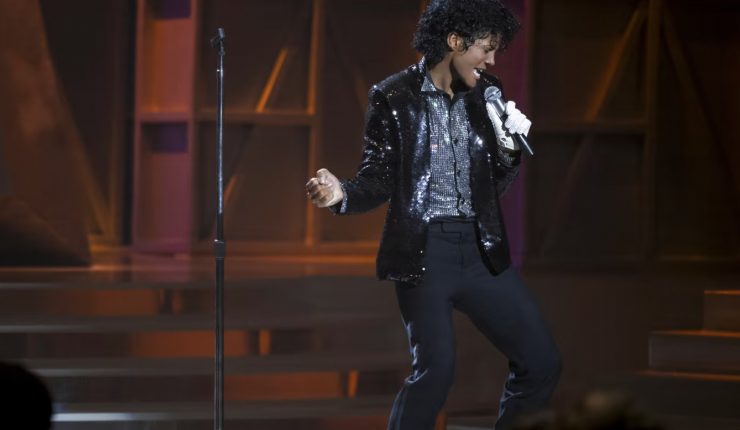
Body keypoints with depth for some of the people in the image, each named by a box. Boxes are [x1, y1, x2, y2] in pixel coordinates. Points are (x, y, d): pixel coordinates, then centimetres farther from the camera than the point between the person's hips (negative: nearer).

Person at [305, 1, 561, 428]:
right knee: (436, 366, -20)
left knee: (542, 361, 3)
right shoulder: (394, 98, -4)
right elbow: (378, 184, -2)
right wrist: (341, 194, -22)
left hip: (482, 249, 5)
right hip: (423, 250, -5)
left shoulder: (486, 93, 10)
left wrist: (510, 149, -3)